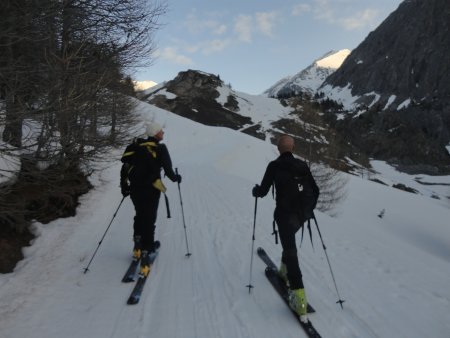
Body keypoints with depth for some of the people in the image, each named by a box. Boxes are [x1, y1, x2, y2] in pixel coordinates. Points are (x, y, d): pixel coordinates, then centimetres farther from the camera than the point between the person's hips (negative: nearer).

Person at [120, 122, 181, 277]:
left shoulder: (137, 146, 8)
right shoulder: (160, 149, -7)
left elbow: (125, 166, 8)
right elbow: (168, 171, -9)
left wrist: (124, 185, 17)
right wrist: (176, 178, 12)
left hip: (135, 189, 5)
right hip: (151, 190, -5)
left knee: (139, 216, 24)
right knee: (149, 221, 3)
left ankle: (138, 247, 30)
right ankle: (145, 255, 2)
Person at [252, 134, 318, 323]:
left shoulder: (274, 166, -9)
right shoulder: (302, 165, 4)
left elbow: (263, 191, -8)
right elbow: (315, 190, 7)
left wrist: (255, 190, 15)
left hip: (284, 214, -5)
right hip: (301, 214, 5)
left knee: (290, 252, -4)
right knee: (289, 243, 31)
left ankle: (299, 299, -8)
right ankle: (285, 271, 47)